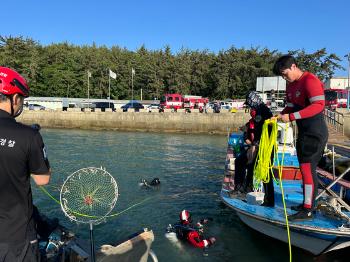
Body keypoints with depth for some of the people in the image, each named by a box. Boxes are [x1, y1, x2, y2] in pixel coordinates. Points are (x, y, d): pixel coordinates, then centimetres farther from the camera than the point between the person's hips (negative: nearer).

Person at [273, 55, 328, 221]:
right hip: (304, 132, 9)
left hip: (315, 133, -9)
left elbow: (319, 105, -26)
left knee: (308, 168, -8)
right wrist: (280, 116, -6)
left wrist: (291, 117, -29)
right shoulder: (291, 86, 13)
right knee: (305, 168, 13)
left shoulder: (310, 81, -15)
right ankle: (306, 203, 25)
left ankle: (308, 211, -1)